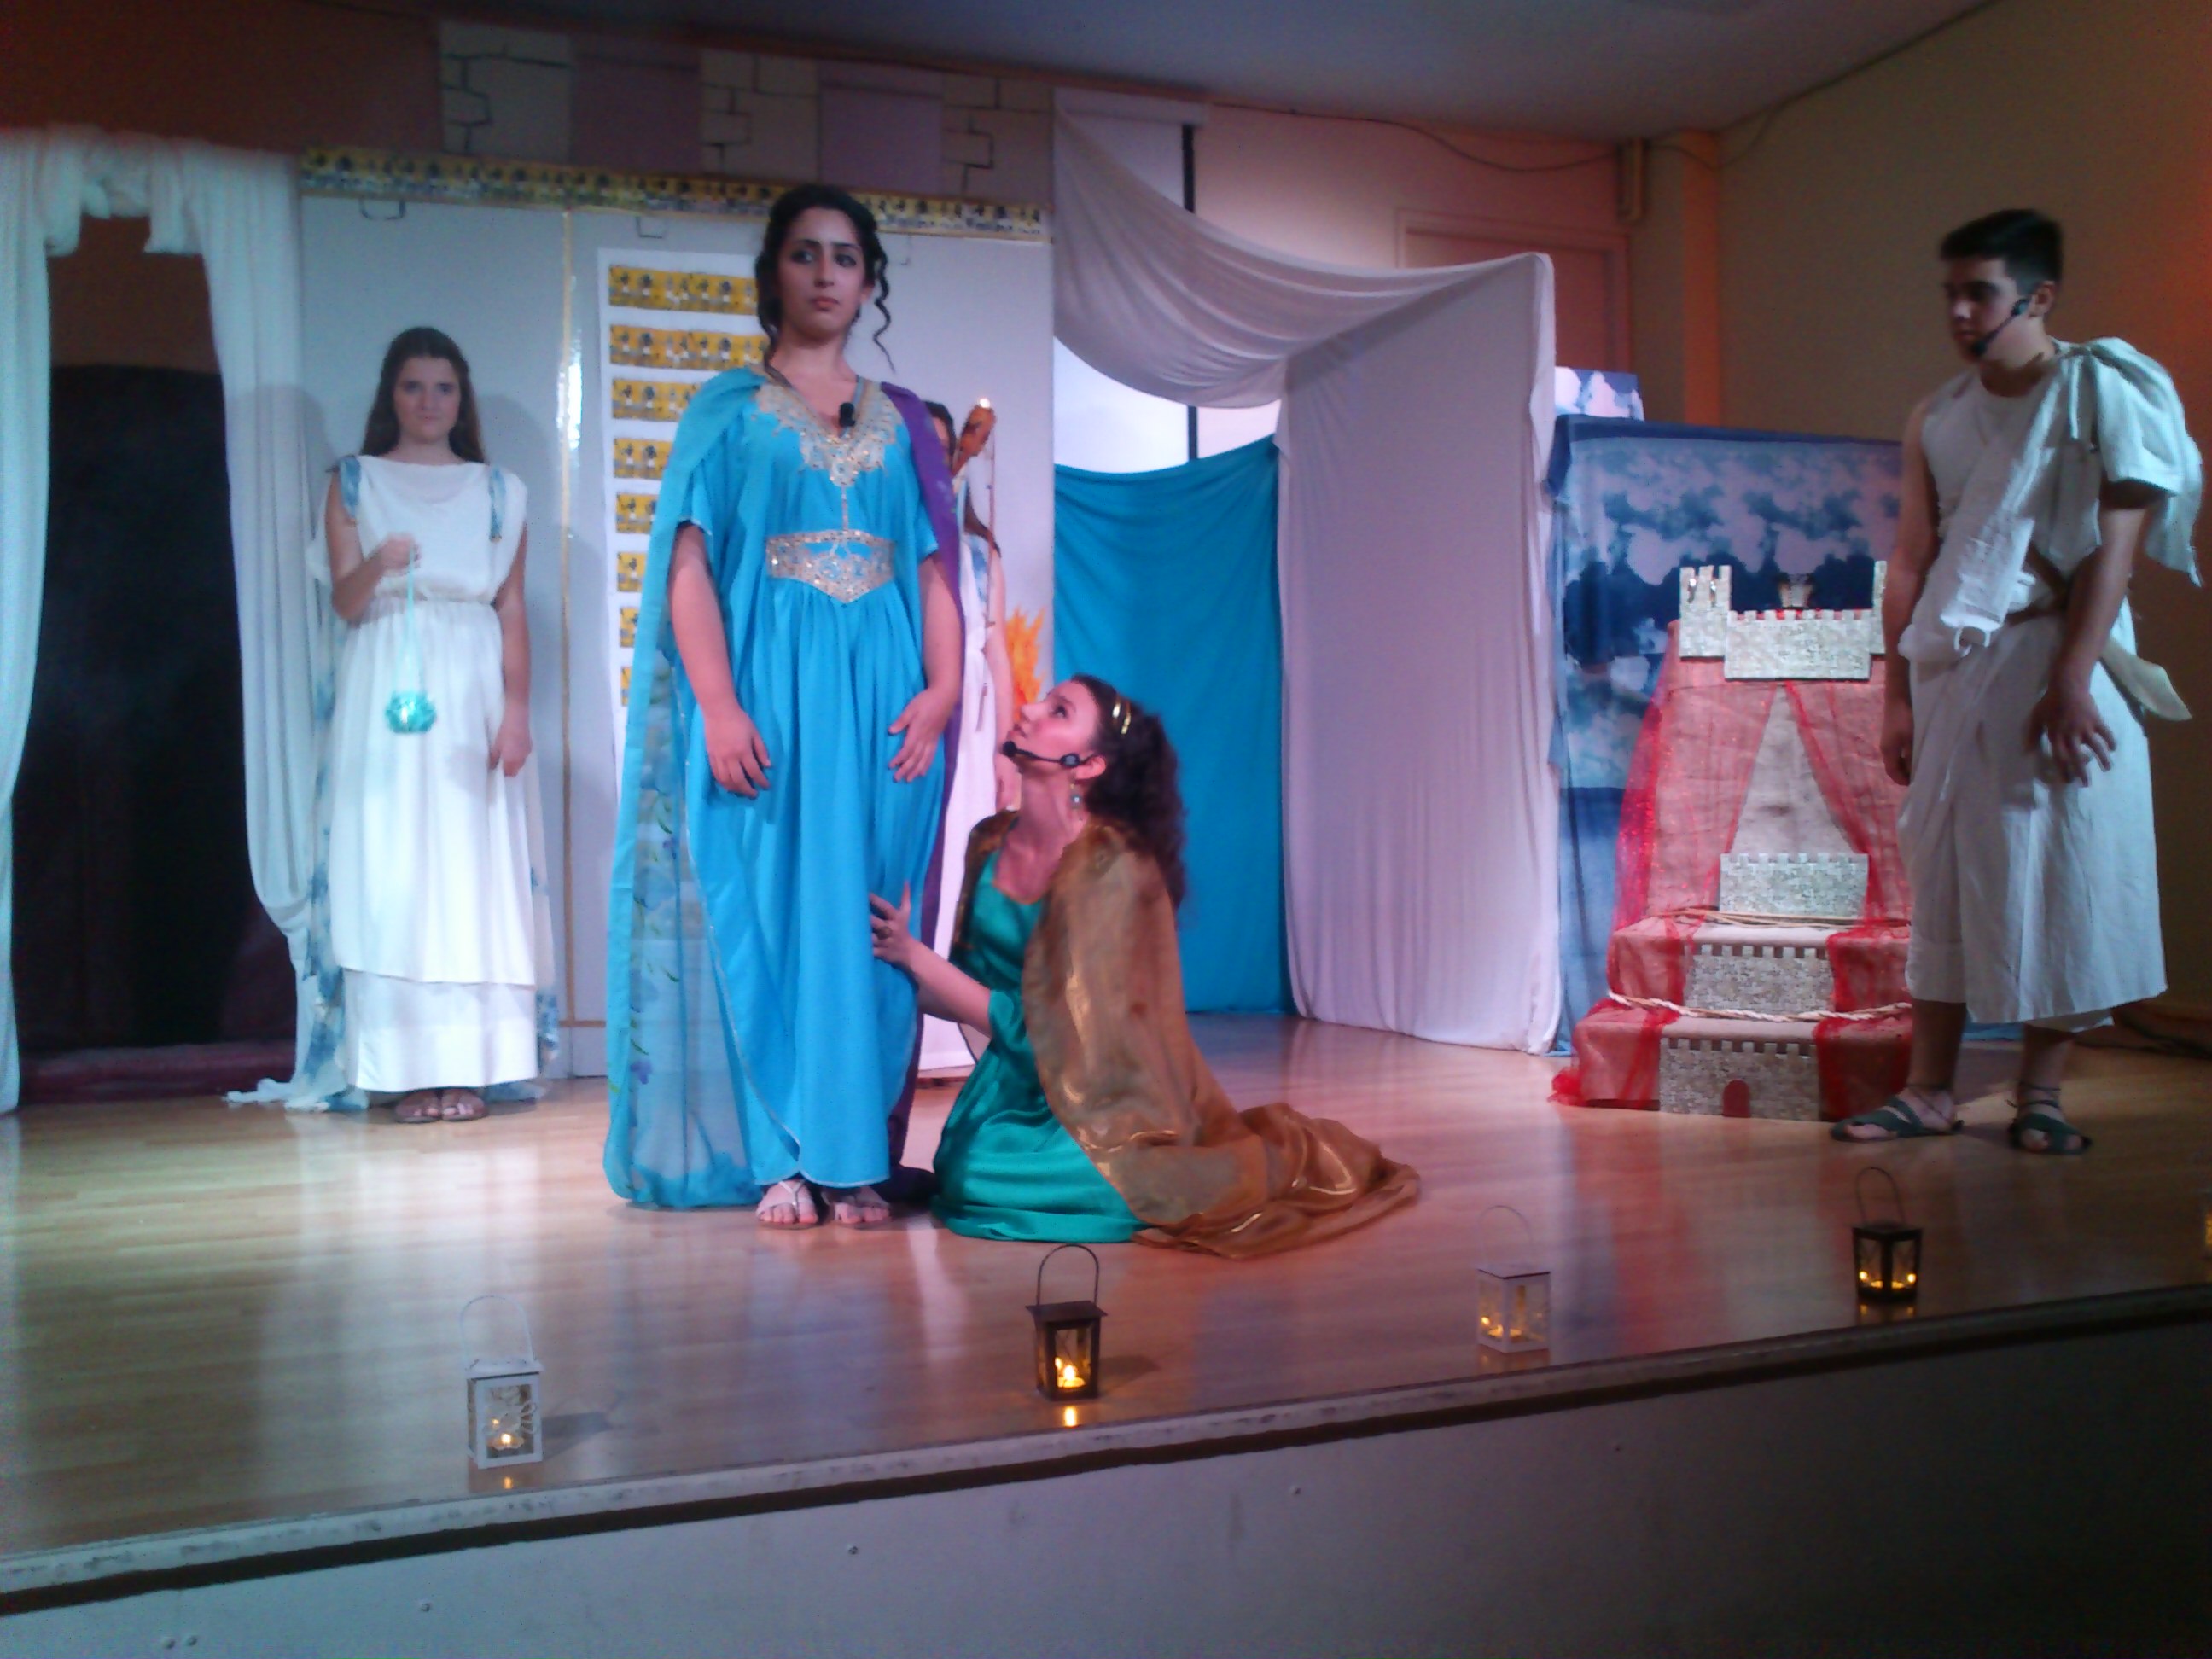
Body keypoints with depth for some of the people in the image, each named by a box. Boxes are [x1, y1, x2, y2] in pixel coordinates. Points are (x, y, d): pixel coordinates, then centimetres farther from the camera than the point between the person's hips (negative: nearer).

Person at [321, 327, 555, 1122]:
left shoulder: (498, 490, 12)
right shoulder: (354, 483, 10)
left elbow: (513, 610, 7)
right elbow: (344, 602, 1)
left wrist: (517, 710, -4)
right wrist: (377, 564, -21)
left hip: (472, 692, 1)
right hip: (385, 692, -1)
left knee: (473, 867, -2)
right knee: (389, 870, -5)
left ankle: (468, 1063, 2)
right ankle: (408, 1067, -1)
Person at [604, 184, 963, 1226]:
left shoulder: (901, 423, 16)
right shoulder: (729, 410, 7)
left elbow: (935, 572, 11)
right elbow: (690, 569, -1)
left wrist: (940, 688, -6)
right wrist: (719, 708, -14)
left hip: (882, 696, 3)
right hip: (766, 683, -2)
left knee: (867, 915, 1)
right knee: (764, 910, -3)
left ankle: (857, 1156, 8)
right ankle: (778, 1159, 3)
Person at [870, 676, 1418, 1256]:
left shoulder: (1115, 869, -23)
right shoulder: (990, 843, -2)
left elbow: (1033, 1028, -21)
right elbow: (970, 979, 3)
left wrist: (913, 953, -21)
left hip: (1108, 1099, -6)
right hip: (1016, 1085, 6)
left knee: (979, 1183, -26)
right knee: (957, 1169, -17)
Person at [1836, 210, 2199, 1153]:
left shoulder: (2102, 389, -2)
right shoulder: (1936, 421, 11)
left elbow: (2115, 543, -9)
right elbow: (1912, 561, 9)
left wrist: (2072, 681, -18)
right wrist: (1898, 696, 4)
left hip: (2056, 653, -4)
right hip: (1951, 667, 4)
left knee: (2062, 872, -2)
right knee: (1943, 876, 4)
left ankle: (2040, 1094, 8)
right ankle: (1928, 1090, 9)